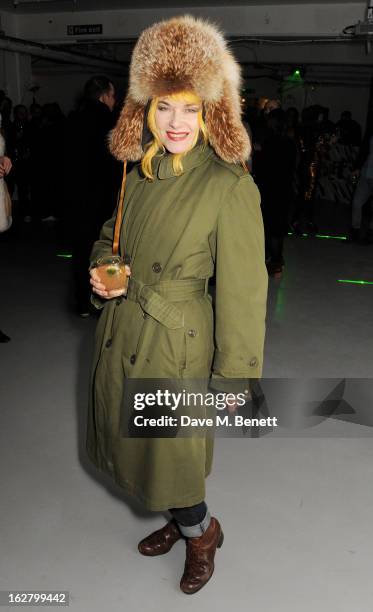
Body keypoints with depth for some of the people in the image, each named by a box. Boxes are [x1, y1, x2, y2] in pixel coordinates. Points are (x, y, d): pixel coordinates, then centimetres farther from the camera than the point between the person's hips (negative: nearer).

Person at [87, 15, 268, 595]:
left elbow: (243, 291, -16)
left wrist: (235, 375, -11)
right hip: (121, 331, 7)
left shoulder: (230, 187, -18)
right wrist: (102, 271, -3)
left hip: (175, 345, -7)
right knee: (136, 442, 22)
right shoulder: (142, 171, 3)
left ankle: (202, 529, 42)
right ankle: (180, 520, 50)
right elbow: (110, 236, 18)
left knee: (170, 453, 8)